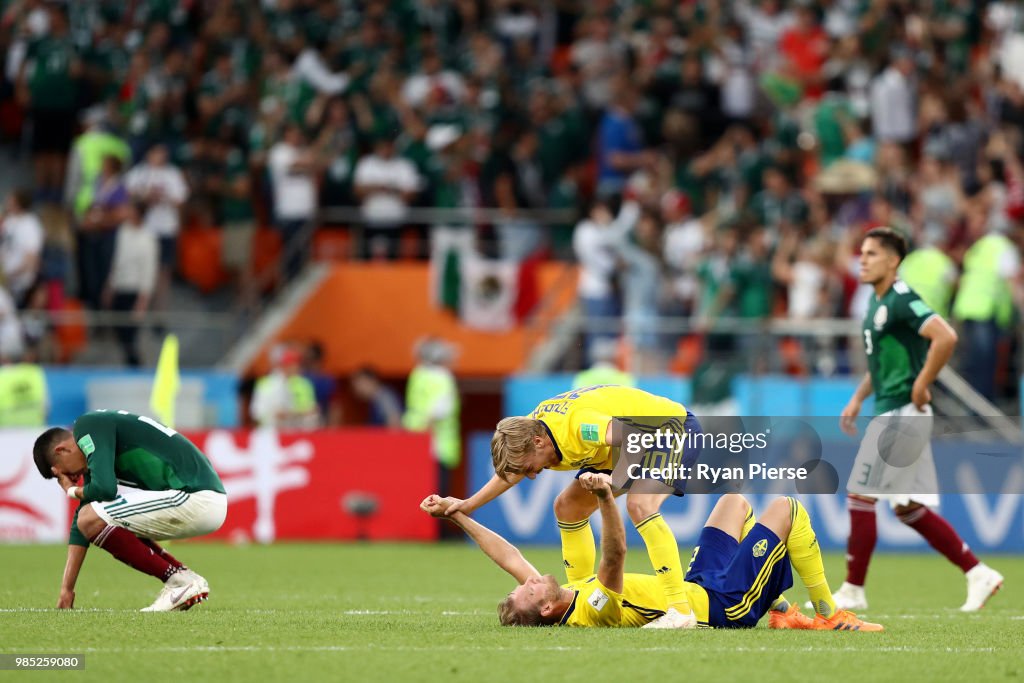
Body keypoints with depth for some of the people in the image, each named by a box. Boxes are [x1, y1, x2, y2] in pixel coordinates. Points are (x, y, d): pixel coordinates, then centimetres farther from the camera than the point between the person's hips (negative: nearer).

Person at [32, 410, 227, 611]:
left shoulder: (87, 426, -6)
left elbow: (105, 488, -21)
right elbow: (80, 521, 24)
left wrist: (72, 492, 3)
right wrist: (66, 589, 23)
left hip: (194, 499, -10)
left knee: (92, 520, -11)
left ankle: (179, 580, -6)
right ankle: (184, 575, 11)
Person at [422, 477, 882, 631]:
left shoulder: (562, 607, -11)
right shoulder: (595, 610, -35)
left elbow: (508, 557, -5)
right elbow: (615, 555, -50)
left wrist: (456, 515, -9)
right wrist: (605, 497, -63)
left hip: (697, 589, 9)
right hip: (725, 604, -9)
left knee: (737, 500, 22)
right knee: (787, 509, -5)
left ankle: (785, 613, 26)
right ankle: (829, 616, 11)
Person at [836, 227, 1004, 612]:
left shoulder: (901, 301, -15)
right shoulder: (877, 302, 15)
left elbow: (946, 337, -28)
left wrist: (921, 386, -21)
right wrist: (857, 399, 21)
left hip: (901, 414, -10)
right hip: (891, 412, 10)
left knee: (861, 497, -6)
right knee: (908, 508, 11)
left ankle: (852, 591, 1)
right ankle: (979, 574, 15)